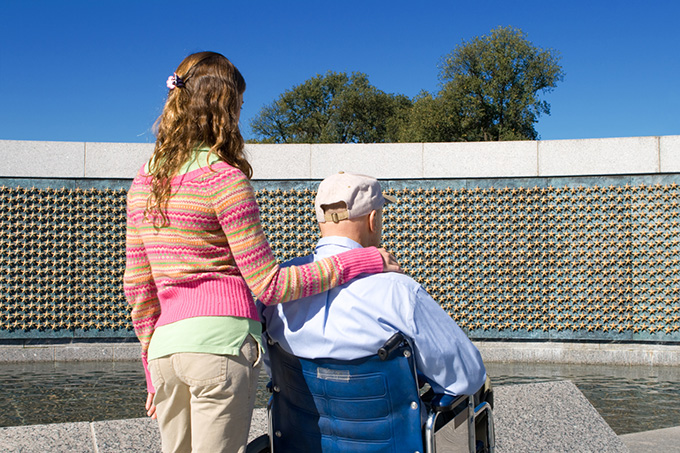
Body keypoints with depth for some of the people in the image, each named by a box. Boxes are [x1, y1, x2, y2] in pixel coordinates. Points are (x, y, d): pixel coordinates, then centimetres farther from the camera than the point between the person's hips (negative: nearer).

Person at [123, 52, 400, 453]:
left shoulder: (144, 182, 12)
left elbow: (137, 286, 15)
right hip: (219, 341, -7)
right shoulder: (224, 179, -9)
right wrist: (360, 261, -3)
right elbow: (268, 285, -10)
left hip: (165, 345, 7)